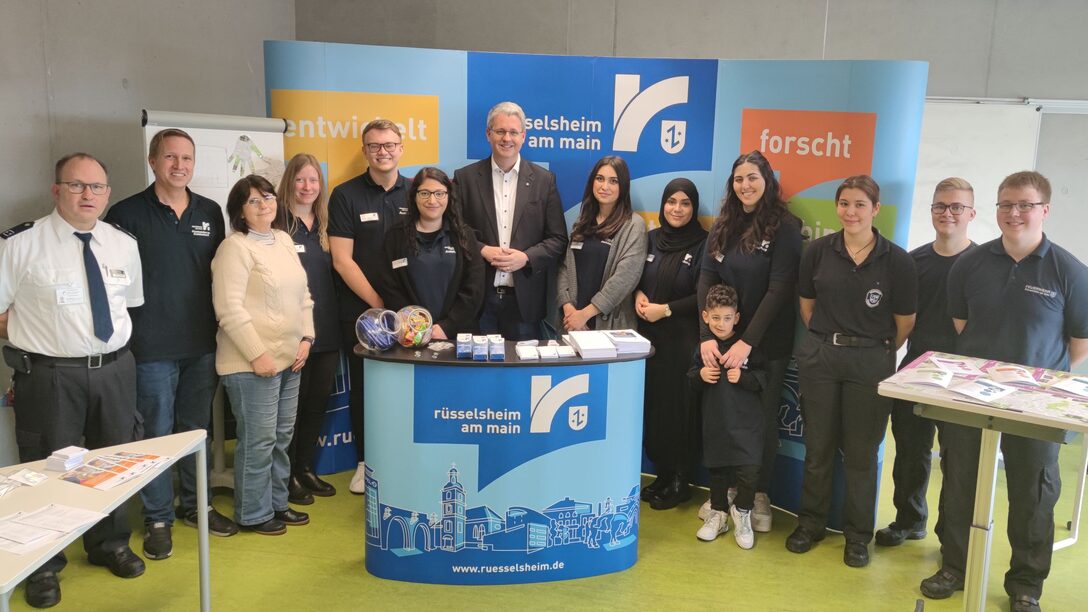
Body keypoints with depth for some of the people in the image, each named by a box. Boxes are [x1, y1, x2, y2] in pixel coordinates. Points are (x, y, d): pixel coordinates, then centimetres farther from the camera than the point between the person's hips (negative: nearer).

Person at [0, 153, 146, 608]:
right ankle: (43, 565, 28)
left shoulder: (124, 245, 4)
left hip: (114, 371, 5)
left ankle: (109, 545, 39)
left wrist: (112, 342, 7)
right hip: (49, 376, -4)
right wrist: (37, 339, -4)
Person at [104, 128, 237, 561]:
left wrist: (220, 331, 12)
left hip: (202, 345, 4)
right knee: (157, 434, 4)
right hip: (152, 348, -4)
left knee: (197, 429, 14)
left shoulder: (210, 212, 8)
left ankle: (194, 505, 30)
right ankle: (158, 519, 18)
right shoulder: (127, 214, -5)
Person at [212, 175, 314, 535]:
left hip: (290, 358, 8)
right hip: (252, 363, -8)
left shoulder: (284, 241, 13)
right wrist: (258, 355, -18)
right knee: (258, 441, -1)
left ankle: (277, 502, 28)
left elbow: (303, 295, 17)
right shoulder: (235, 248, -11)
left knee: (282, 437, 15)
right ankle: (253, 514, 14)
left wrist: (306, 338, 6)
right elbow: (230, 309, -17)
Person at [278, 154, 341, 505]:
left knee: (318, 401, 12)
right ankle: (287, 476, 17)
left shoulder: (324, 225, 12)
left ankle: (305, 469, 27)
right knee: (291, 403, 3)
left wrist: (336, 319, 11)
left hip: (327, 330, 6)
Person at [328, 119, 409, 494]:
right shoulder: (345, 195, 0)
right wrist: (379, 303, -9)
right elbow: (342, 260, -5)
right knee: (363, 386, 7)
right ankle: (366, 461, 20)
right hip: (360, 310, -1)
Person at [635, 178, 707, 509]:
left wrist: (665, 309, -15)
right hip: (649, 336, 5)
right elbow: (636, 278, 17)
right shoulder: (651, 238, 9)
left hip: (683, 340, -5)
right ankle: (662, 473, 22)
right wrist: (638, 295, -4)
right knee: (652, 404, 7)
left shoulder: (703, 244, -6)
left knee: (678, 406, 0)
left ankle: (678, 480, 14)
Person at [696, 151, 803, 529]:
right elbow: (706, 281, 0)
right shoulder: (723, 227, 6)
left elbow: (779, 290, -15)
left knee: (762, 418, 6)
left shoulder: (785, 228, -8)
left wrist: (747, 342, -21)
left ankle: (760, 496, 21)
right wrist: (707, 335, -13)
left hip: (767, 342, -4)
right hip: (722, 340, 4)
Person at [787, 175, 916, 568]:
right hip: (819, 358, 2)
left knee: (861, 452, 7)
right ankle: (811, 523, 27)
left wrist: (875, 351, 4)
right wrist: (827, 339, 7)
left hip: (870, 364, -2)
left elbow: (905, 322, -2)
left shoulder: (896, 261, -8)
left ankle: (858, 535, 22)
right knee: (818, 446, 12)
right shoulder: (819, 251, -1)